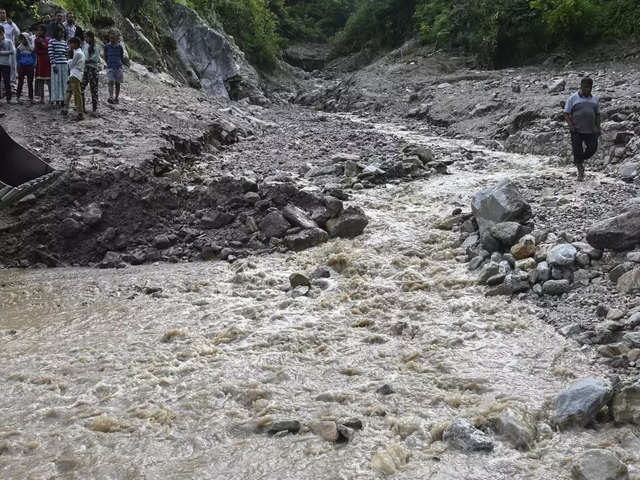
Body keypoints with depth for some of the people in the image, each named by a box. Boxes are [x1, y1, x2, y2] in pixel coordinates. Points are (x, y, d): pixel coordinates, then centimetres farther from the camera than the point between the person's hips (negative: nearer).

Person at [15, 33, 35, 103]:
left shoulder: (31, 48, 7)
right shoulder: (19, 48, 4)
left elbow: (34, 57, 12)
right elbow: (17, 58, 8)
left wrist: (33, 65, 2)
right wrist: (19, 65, -1)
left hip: (30, 67, 1)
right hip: (22, 67, -1)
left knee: (30, 83, 4)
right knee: (20, 82, -3)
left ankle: (31, 98, 8)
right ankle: (18, 96, 2)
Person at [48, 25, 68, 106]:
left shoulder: (64, 42, 15)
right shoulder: (51, 42, -1)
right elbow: (51, 54, -6)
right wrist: (53, 65, -13)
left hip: (64, 64, 5)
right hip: (56, 64, -5)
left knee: (64, 82, 4)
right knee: (56, 82, -2)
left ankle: (63, 100, 10)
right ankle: (57, 100, 1)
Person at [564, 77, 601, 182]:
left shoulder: (594, 99, 12)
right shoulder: (573, 98, 0)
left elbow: (597, 115, 17)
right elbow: (566, 113, -2)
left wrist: (598, 128, 8)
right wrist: (571, 125, -14)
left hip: (590, 130, 4)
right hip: (577, 131, -4)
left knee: (592, 148, 1)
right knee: (577, 150, -2)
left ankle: (580, 160, 29)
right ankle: (580, 170, 12)